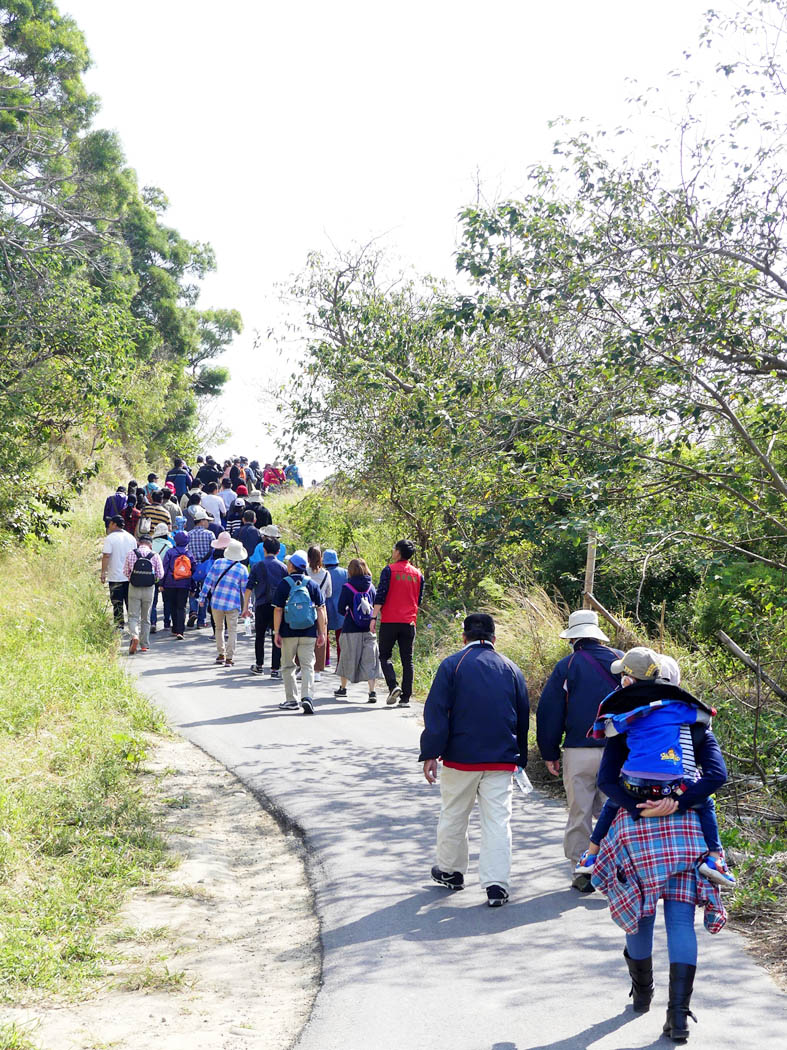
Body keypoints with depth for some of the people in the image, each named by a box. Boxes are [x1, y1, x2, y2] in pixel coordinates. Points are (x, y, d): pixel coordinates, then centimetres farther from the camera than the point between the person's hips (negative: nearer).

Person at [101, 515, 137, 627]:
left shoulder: (110, 538, -9)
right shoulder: (131, 537, 8)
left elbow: (106, 556, -14)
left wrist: (103, 573, -8)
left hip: (115, 577, -5)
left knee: (117, 604, 1)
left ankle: (119, 626, 0)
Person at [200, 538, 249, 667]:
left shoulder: (218, 563, -1)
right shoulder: (242, 569, -3)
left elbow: (208, 581, 0)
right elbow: (245, 589, 3)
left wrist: (203, 597, 8)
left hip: (216, 602, 2)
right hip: (233, 604, -2)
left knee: (219, 628, 18)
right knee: (232, 630, 4)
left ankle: (220, 654, 22)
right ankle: (229, 658, -2)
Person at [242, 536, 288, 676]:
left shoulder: (257, 566, 1)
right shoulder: (283, 567, 3)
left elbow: (249, 588, -2)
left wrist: (245, 607, 2)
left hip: (261, 606, 0)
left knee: (259, 636, 16)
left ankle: (259, 666, 24)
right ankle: (275, 669, -1)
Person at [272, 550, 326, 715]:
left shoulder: (284, 584, -4)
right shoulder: (312, 584, 3)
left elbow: (278, 610, -6)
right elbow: (321, 609, 2)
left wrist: (276, 632, -1)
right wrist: (322, 632, 7)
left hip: (288, 633, -1)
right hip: (309, 633, 1)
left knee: (288, 666, 12)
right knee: (308, 665, 2)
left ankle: (291, 700, 15)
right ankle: (307, 696, -16)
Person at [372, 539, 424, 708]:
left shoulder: (389, 570, -5)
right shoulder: (418, 574, 10)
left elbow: (380, 596, -10)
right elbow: (419, 600, 15)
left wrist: (374, 617, -7)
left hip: (390, 621, -4)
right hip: (409, 622, 4)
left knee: (384, 655, 7)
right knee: (407, 660, 6)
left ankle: (393, 687, -13)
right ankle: (406, 697, 3)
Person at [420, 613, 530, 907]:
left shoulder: (452, 665, -3)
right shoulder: (511, 669, 8)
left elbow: (436, 712, -9)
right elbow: (523, 717, 13)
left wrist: (430, 754, -8)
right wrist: (520, 758, 21)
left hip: (460, 757, -2)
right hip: (501, 760, 2)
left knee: (453, 816, 15)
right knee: (498, 821, 1)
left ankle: (451, 871, 30)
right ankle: (497, 885, -4)